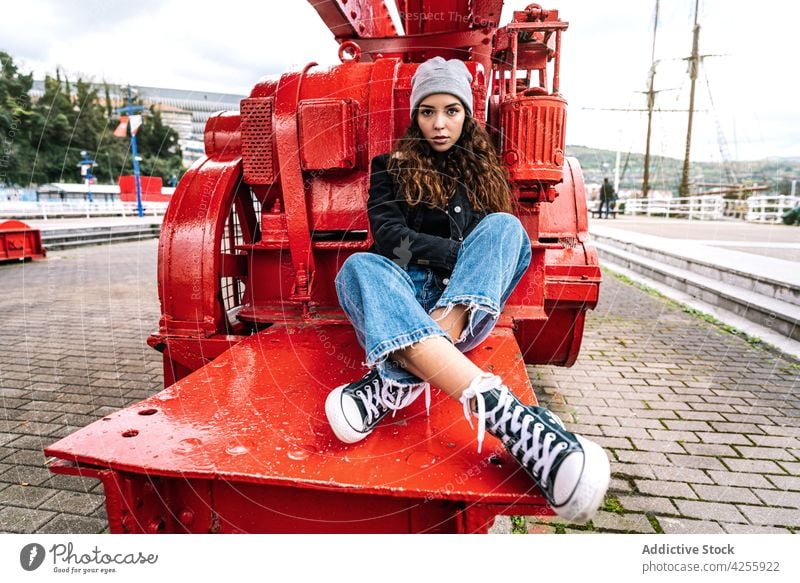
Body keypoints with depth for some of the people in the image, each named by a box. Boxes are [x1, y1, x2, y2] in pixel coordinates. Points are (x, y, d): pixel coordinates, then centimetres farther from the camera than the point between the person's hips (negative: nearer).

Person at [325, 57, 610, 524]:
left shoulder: (483, 169, 21)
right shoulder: (392, 167, 13)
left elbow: (506, 241, 14)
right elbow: (389, 236, -4)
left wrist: (487, 255, -9)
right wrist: (464, 254, -14)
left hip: (467, 308, 2)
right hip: (407, 299, -1)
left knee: (505, 226, -24)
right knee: (359, 267, -34)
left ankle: (396, 380, -42)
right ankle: (503, 413, -57)